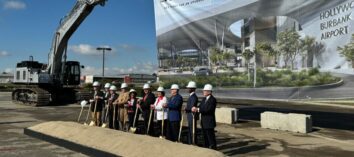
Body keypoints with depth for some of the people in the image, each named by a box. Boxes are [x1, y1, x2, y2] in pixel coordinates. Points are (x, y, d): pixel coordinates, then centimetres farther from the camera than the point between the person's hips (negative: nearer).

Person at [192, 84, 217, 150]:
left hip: (209, 123, -9)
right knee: (205, 137, 16)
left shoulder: (213, 100, -14)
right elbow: (200, 107, 9)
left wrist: (198, 109, -27)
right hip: (203, 122, 9)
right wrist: (195, 108, -13)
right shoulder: (204, 99, 14)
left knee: (211, 137, -4)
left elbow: (208, 109, -25)